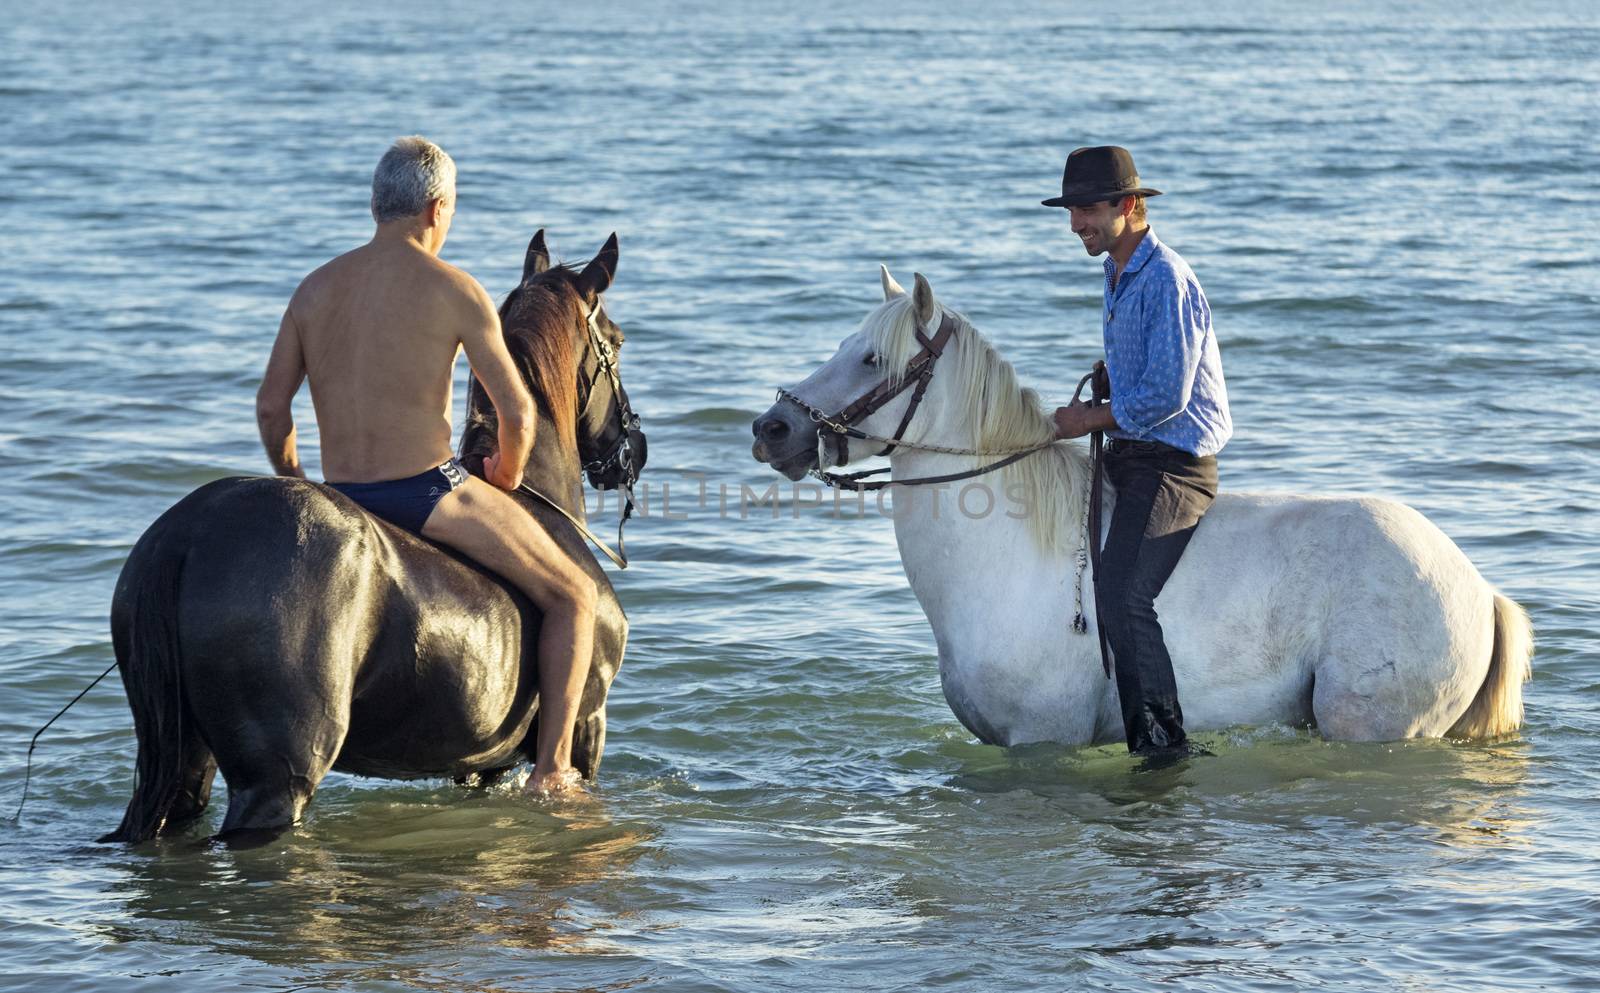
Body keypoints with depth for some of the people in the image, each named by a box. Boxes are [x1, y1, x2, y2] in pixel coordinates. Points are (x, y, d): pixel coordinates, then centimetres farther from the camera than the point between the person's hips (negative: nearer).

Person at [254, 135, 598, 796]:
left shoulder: (316, 289, 7)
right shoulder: (453, 290, -6)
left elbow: (270, 408, 7)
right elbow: (516, 411, -6)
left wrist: (296, 489, 23)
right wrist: (506, 481, 13)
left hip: (339, 501, 5)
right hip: (428, 492, -5)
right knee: (573, 597, 10)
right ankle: (551, 770, 1)